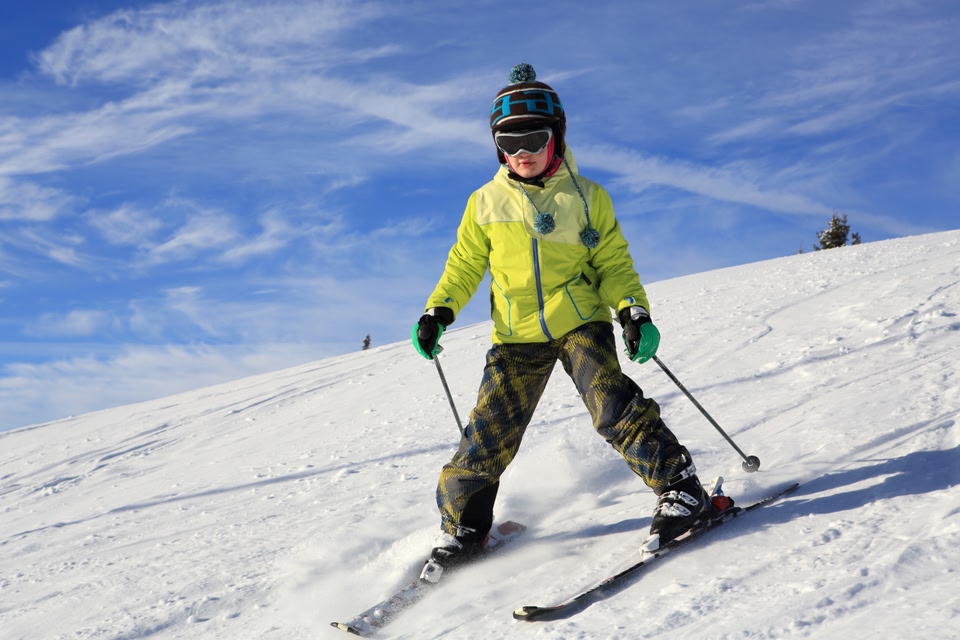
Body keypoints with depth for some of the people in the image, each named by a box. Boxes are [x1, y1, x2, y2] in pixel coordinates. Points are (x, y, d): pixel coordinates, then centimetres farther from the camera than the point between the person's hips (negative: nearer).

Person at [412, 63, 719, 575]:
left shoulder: (587, 198, 3)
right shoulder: (486, 203, 5)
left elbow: (614, 264, 4)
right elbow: (465, 266, 12)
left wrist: (633, 311, -11)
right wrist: (438, 311, -2)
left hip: (580, 322, -1)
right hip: (516, 338, 1)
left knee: (613, 407, -21)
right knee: (488, 436, -2)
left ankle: (680, 487, -8)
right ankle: (461, 529, 16)